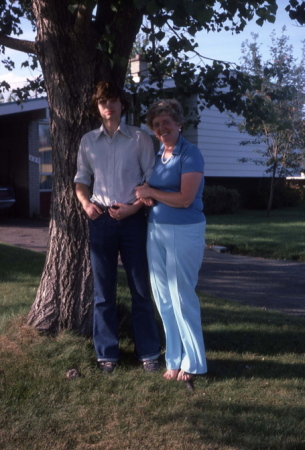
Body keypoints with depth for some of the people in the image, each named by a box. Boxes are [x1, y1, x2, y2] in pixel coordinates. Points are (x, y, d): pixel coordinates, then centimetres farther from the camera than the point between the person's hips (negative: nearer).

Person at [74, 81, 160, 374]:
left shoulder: (140, 138, 0)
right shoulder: (88, 141, 8)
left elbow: (153, 180, -1)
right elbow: (81, 179, 14)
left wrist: (134, 207, -13)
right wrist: (86, 204, -5)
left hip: (133, 218, -2)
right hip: (101, 219, 2)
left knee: (140, 288, 4)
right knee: (103, 290, 7)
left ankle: (148, 352, 15)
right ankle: (107, 353, 18)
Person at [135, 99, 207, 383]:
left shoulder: (190, 154, -10)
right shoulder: (158, 156, 11)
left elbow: (185, 199, -20)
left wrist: (151, 192, -10)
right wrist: (144, 197, -5)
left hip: (184, 232, -7)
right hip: (156, 230, 7)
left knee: (182, 297, 0)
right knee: (164, 298, 9)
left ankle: (193, 362, 14)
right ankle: (175, 359, 20)